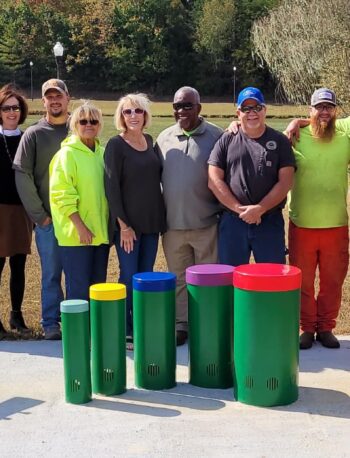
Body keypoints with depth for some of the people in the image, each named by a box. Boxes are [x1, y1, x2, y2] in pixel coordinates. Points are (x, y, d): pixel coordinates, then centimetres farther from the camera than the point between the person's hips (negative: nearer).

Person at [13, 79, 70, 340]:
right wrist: (39, 215, -7)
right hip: (48, 219, -2)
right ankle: (51, 324, 16)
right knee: (51, 274, 5)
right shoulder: (34, 134, 0)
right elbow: (22, 176, -4)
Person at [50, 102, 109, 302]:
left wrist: (109, 225, 12)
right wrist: (80, 226, -18)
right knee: (79, 291, -4)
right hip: (76, 233, -6)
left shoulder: (102, 153, 11)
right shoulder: (67, 153, -7)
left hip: (100, 232, 6)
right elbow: (62, 195, -13)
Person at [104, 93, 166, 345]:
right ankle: (125, 331, 9)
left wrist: (161, 216, 9)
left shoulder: (150, 141, 9)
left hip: (152, 221, 5)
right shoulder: (116, 145, -8)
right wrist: (123, 225, -14)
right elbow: (111, 187, -11)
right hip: (127, 222, -5)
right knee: (129, 277, -2)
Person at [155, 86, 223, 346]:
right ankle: (181, 323, 24)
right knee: (179, 277, 13)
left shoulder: (216, 136, -4)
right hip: (172, 224, 4)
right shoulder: (164, 138, 8)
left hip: (206, 224, -3)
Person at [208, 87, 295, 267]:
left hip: (270, 222, 0)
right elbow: (214, 181, -1)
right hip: (232, 221, 1)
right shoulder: (227, 141, 6)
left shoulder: (279, 141, 5)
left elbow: (285, 182, -3)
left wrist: (259, 209, -13)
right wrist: (239, 209, -10)